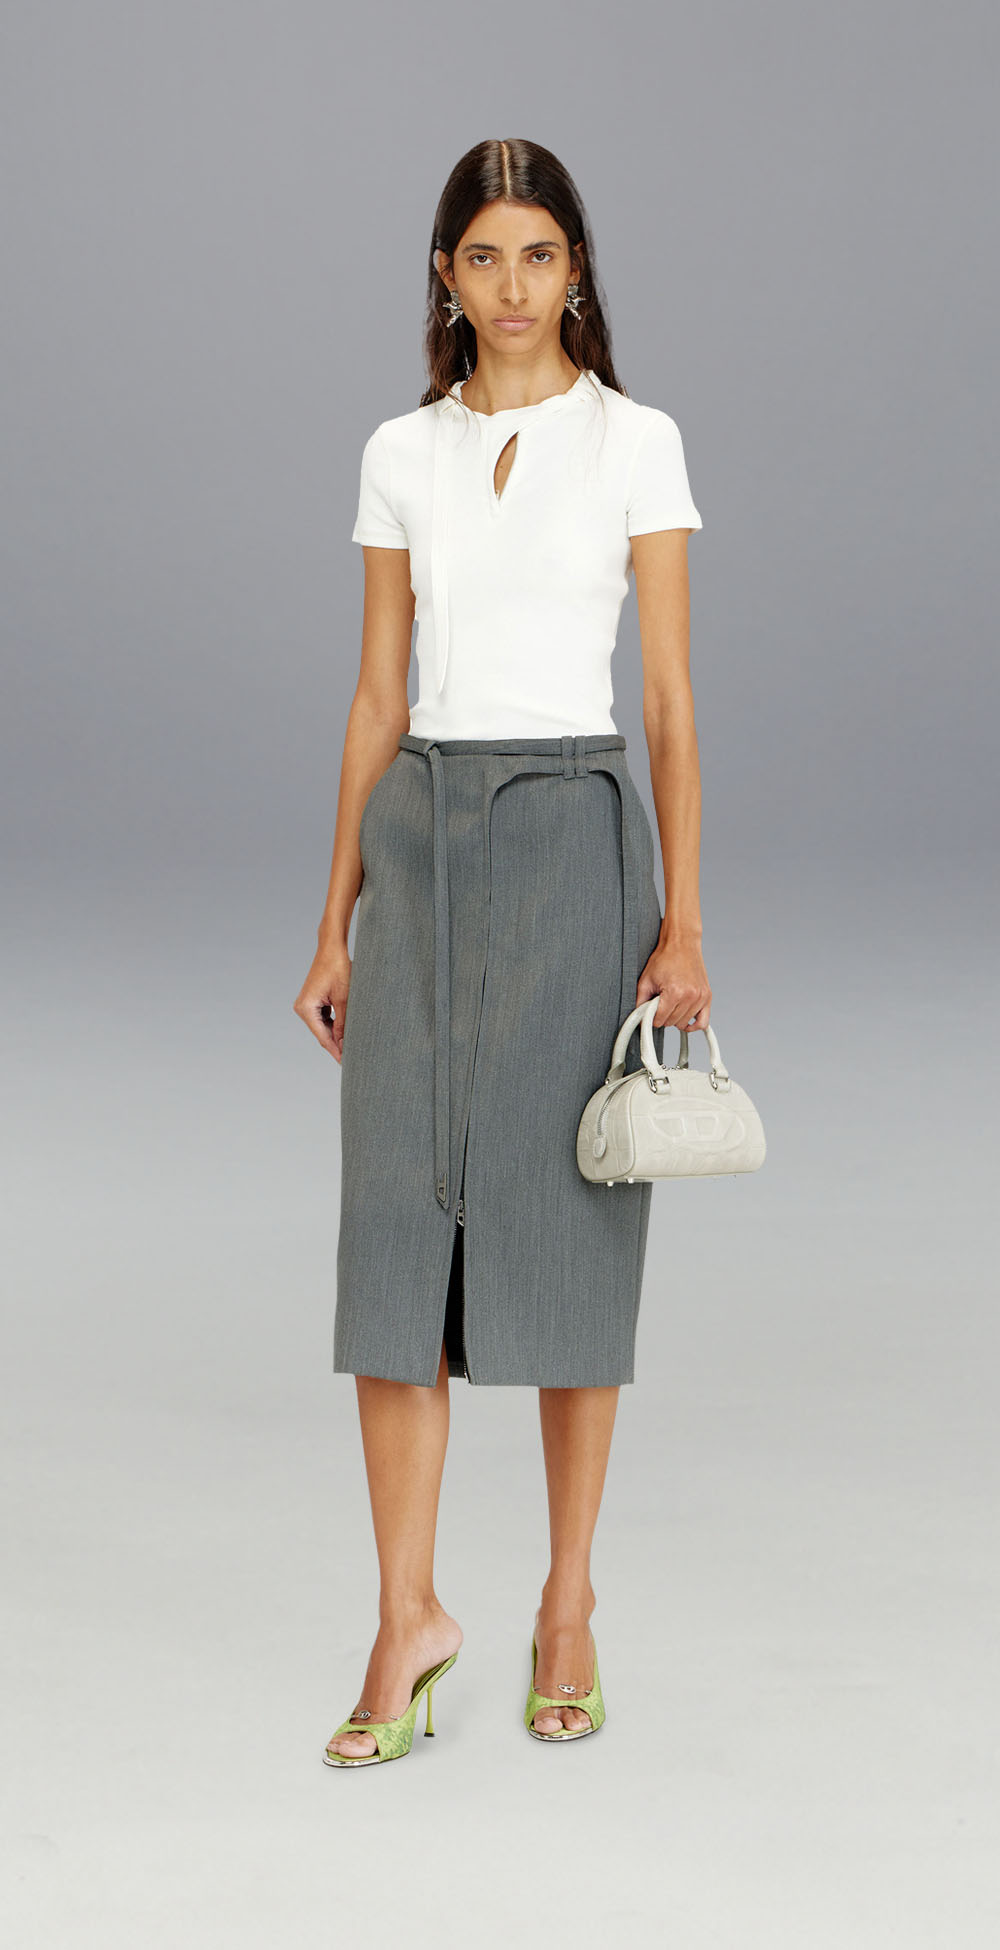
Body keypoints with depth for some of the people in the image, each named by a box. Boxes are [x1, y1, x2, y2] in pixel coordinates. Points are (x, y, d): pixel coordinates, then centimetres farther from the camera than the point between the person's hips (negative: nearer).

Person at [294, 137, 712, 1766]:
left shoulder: (635, 443, 1)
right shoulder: (402, 455, 10)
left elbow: (670, 697, -2)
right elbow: (378, 696, 11)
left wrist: (683, 919, -9)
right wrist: (338, 918, 7)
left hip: (574, 833, -3)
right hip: (420, 839, 3)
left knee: (563, 1231, 2)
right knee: (398, 1226, -1)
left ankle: (569, 1603, 17)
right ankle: (409, 1616, 8)